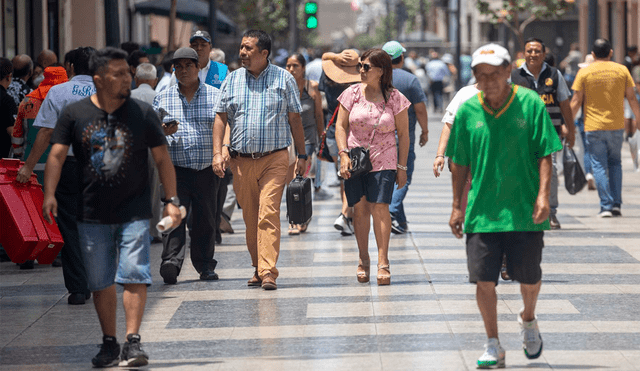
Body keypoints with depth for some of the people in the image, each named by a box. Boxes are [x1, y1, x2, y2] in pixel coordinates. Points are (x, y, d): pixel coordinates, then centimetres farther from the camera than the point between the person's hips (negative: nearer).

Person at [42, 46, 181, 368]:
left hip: (134, 212, -1)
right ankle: (109, 344, 18)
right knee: (100, 282, 7)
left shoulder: (142, 113, 1)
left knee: (133, 274, -13)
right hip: (92, 215, 1)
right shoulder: (74, 114, 0)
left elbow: (162, 158, 5)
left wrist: (171, 201, -1)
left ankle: (133, 341, -12)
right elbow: (57, 155, -3)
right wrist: (49, 194, -17)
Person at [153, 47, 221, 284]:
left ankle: (205, 266, 17)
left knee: (204, 218, 5)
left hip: (207, 169, 1)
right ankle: (171, 263, -20)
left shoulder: (214, 96, 9)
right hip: (176, 168, -1)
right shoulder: (163, 98, 10)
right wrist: (163, 131, -7)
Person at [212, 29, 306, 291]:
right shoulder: (232, 80, 9)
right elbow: (221, 118, 10)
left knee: (268, 214, -15)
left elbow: (295, 119, 7)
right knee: (250, 218, 8)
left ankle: (268, 272, -18)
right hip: (241, 160, 3)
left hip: (274, 159, -3)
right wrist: (218, 151, -2)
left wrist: (301, 155, 6)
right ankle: (258, 269, 21)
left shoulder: (283, 79, 3)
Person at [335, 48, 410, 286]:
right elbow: (341, 126, 6)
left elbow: (403, 134, 3)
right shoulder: (352, 94, 3)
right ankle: (363, 260, 13)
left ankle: (383, 262, -9)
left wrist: (402, 167, 1)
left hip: (383, 161, -2)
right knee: (360, 208, 1)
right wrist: (343, 154, -8)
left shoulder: (395, 99, -2)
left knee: (380, 207, -12)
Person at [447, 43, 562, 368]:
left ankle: (528, 320, 39)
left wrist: (543, 195, -14)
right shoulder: (468, 110, 1)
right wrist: (457, 206, 8)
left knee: (528, 277, 7)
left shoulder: (530, 103, -4)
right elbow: (460, 163, 9)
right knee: (484, 279, -3)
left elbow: (545, 154, -3)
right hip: (482, 210, 1)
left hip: (524, 211, -1)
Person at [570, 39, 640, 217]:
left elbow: (576, 101, -3)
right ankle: (616, 204, 8)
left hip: (593, 127, -2)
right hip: (616, 125, 2)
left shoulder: (584, 72, -3)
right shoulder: (621, 70, 3)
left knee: (599, 166, 2)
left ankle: (606, 206, -4)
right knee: (615, 163, 15)